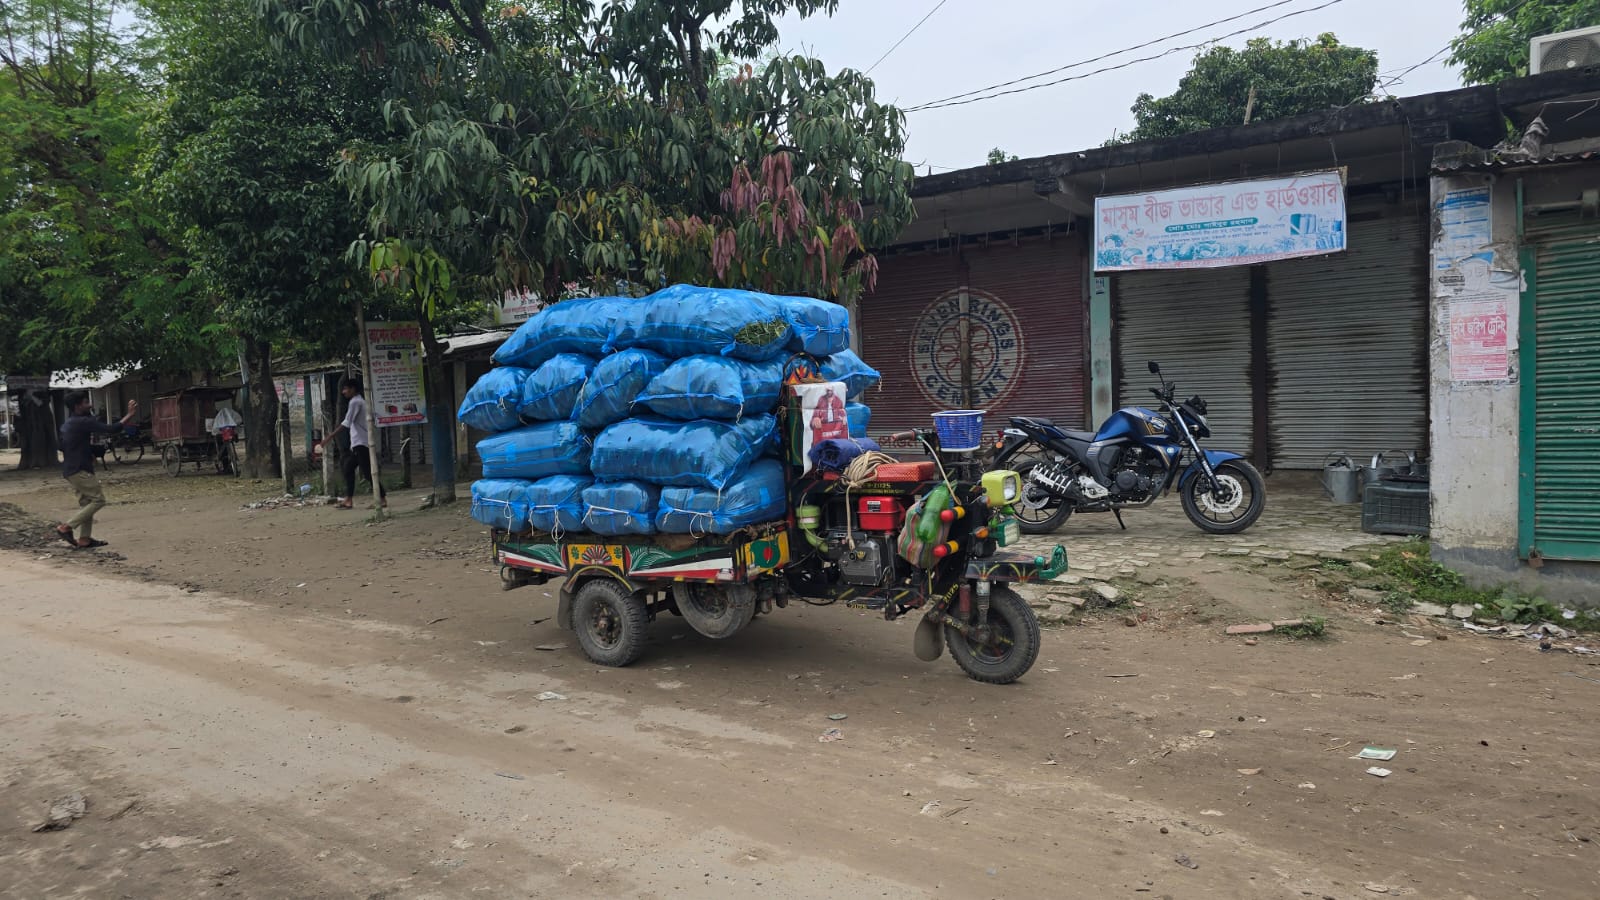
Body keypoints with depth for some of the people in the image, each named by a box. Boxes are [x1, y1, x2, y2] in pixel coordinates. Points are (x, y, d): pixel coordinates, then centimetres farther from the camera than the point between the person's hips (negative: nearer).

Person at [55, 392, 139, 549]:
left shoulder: (67, 424, 16)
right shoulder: (83, 422, -15)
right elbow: (112, 429, -20)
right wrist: (130, 415, -13)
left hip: (70, 470, 10)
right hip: (79, 470, -10)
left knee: (86, 503, 10)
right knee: (98, 499, -7)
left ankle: (84, 539, 7)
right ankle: (66, 527, -9)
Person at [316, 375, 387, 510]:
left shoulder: (355, 402, -11)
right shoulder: (360, 401, 19)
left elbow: (346, 423, -21)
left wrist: (328, 438, -23)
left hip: (361, 442, -10)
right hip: (358, 443, 10)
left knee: (368, 471, -10)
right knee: (348, 467, 11)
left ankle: (382, 498, -11)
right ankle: (349, 500, 11)